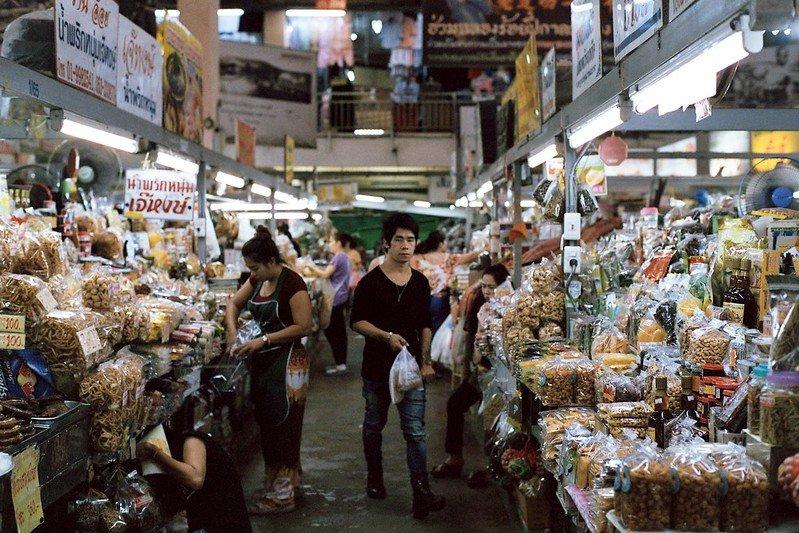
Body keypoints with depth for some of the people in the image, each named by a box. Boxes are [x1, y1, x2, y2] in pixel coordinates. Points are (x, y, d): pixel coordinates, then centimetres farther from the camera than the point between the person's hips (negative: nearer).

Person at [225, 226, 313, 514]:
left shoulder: (292, 283, -17)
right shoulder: (257, 280, 7)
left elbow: (302, 327, -20)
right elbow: (234, 303, 21)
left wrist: (264, 340, -21)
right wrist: (233, 331, 3)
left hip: (287, 363, -8)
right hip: (261, 361, 8)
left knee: (282, 426, -3)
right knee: (265, 423, 14)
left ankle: (282, 495, 5)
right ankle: (273, 482, 26)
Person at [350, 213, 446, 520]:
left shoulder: (420, 283, 7)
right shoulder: (371, 282, -5)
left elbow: (425, 325, 14)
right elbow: (357, 322, -6)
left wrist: (426, 361, 4)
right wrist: (387, 336, -19)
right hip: (377, 365, -2)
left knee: (415, 430, -5)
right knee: (374, 426, 14)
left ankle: (422, 494, -7)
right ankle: (374, 478, 34)